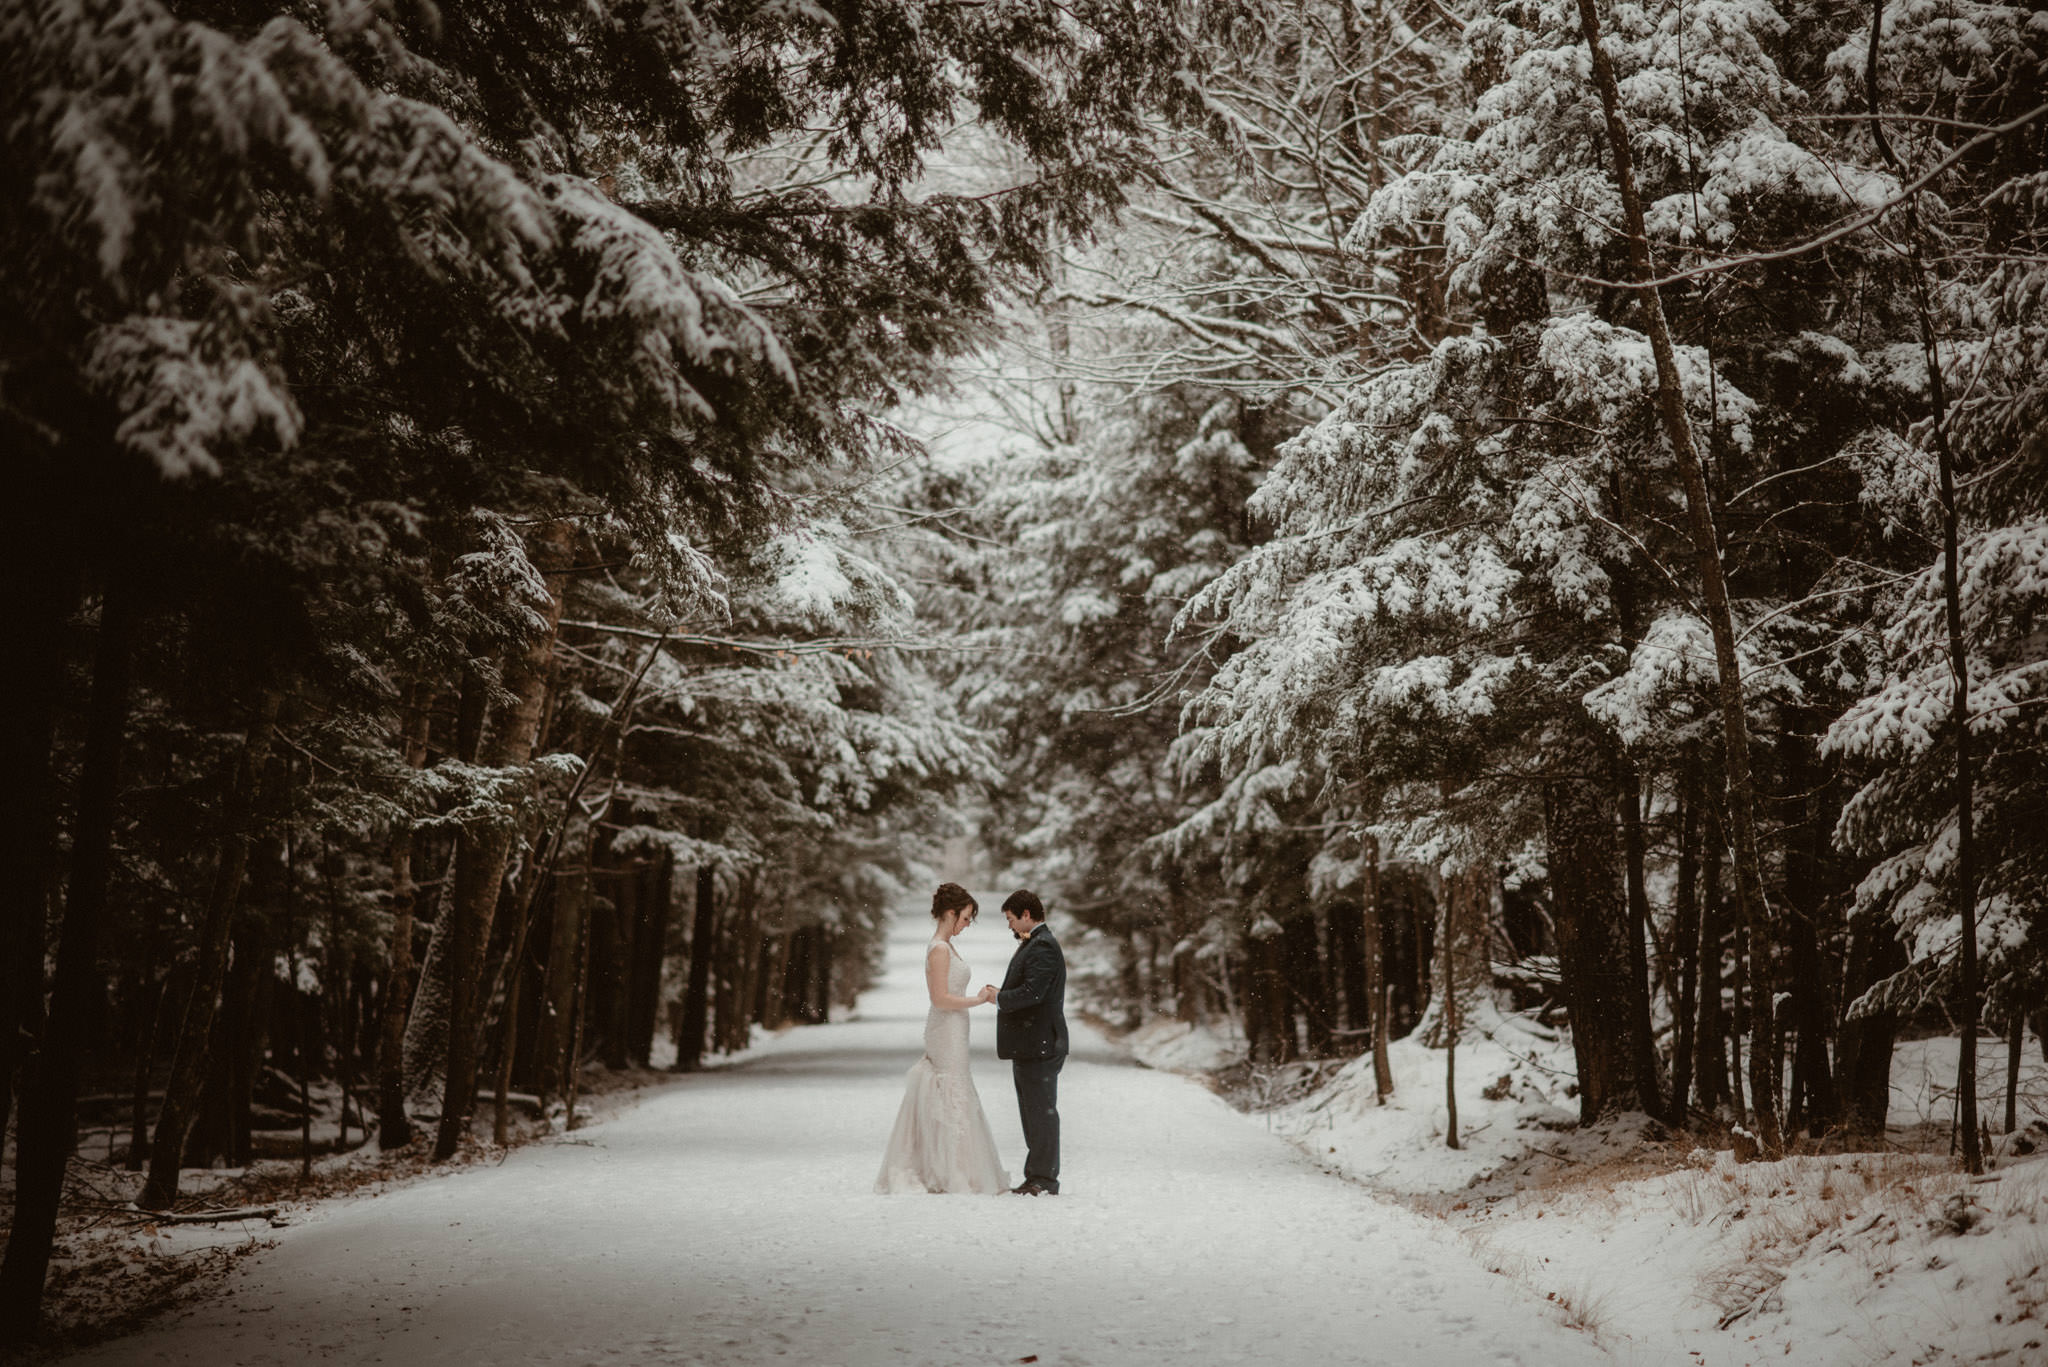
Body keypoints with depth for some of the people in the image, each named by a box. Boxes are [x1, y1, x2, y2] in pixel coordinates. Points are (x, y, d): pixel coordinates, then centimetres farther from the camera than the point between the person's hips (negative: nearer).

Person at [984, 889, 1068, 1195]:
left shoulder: (1042, 947, -15)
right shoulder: (1032, 944, 18)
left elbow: (1031, 993, -24)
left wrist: (998, 997, -12)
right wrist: (999, 994, 6)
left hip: (1039, 1047, -11)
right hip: (1029, 1046, 11)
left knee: (1042, 1112, -5)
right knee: (1033, 1114, 14)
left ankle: (1045, 1179, 0)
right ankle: (1036, 1178, 20)